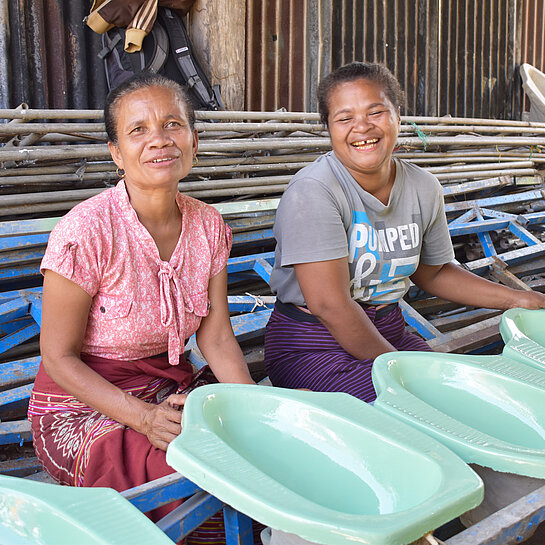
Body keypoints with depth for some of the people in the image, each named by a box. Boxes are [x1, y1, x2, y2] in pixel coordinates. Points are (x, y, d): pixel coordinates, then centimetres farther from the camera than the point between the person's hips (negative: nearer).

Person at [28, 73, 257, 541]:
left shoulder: (209, 226, -1)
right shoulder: (86, 232, -18)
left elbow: (217, 338, 1)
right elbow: (59, 356, -14)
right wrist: (145, 418, -25)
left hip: (173, 389, 6)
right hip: (84, 403, -5)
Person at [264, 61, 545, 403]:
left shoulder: (424, 189, 2)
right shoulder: (313, 192, -19)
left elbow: (434, 272, 17)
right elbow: (329, 303, -23)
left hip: (388, 332, 7)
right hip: (313, 348, -6)